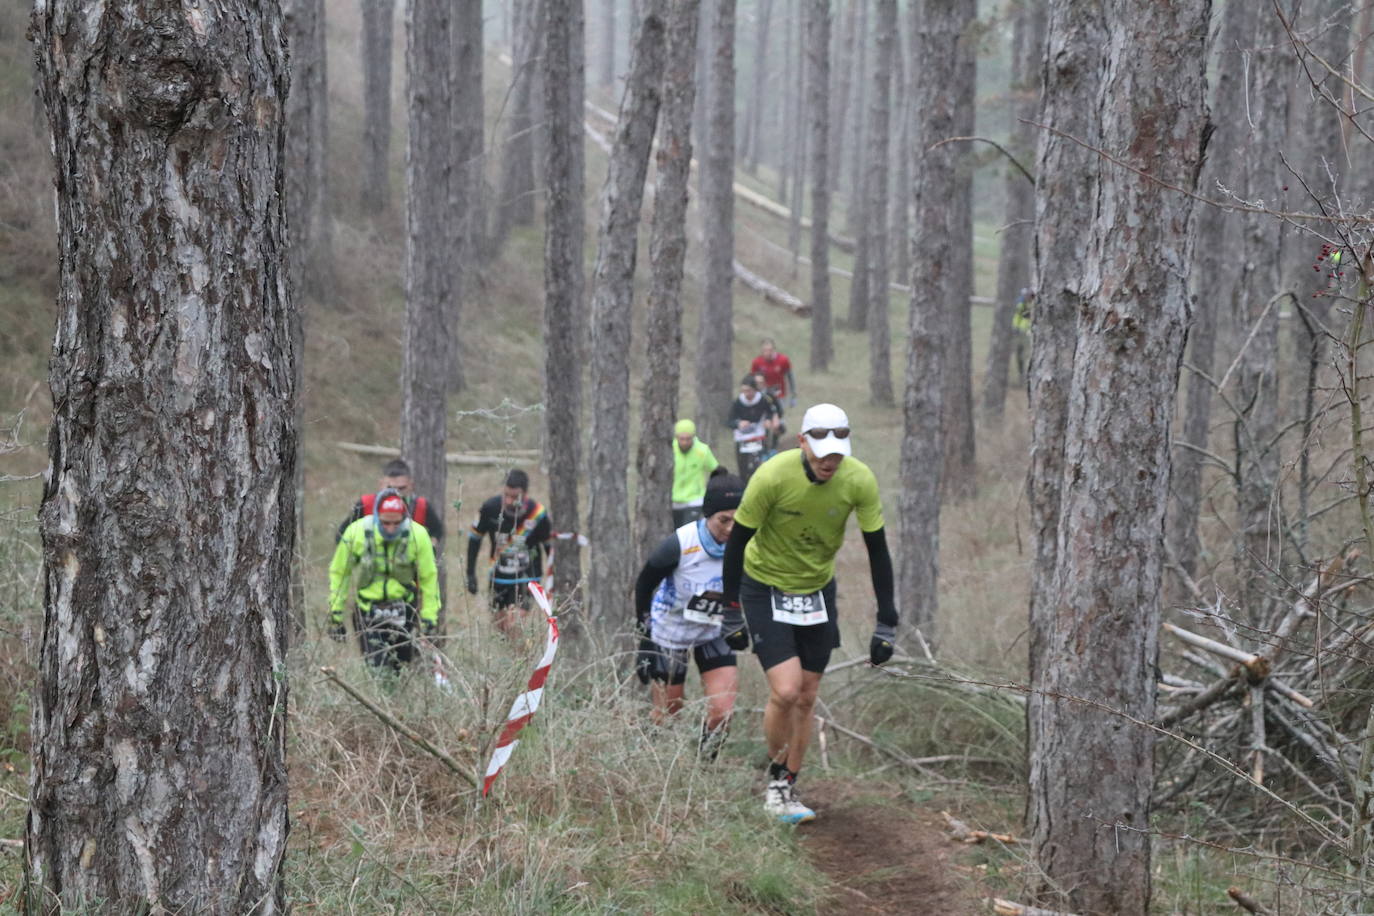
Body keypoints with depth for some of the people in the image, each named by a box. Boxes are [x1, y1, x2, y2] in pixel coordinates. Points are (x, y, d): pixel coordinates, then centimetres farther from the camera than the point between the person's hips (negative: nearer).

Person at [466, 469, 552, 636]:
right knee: (500, 627, 10)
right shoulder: (490, 508, -13)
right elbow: (474, 538, 3)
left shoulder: (537, 514, -18)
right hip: (498, 577, 3)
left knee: (513, 627, -18)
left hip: (525, 578, -3)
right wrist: (470, 574, 2)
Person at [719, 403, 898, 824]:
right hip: (764, 588, -3)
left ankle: (788, 789, 20)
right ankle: (774, 778, 7)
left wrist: (887, 623, -9)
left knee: (806, 698, 6)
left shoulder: (859, 481, -18)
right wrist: (731, 613, -12)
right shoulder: (772, 477, -27)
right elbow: (737, 541, -15)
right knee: (786, 691, -16)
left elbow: (877, 550, -8)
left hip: (818, 591, 4)